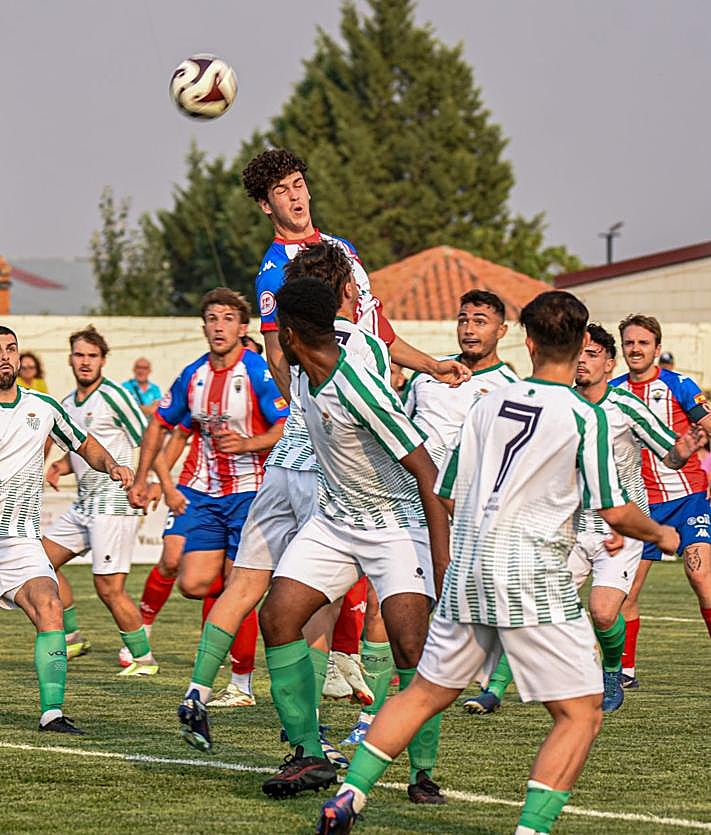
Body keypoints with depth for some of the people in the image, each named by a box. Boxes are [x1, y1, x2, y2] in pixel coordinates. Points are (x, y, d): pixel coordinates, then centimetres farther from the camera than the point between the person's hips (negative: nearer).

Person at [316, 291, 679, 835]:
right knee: (581, 715, 1)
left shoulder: (490, 403, 9)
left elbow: (448, 495, 15)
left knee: (426, 694, 19)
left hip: (468, 568, 6)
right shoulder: (585, 417, -7)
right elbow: (614, 511, -8)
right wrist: (660, 534, 12)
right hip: (534, 576, -6)